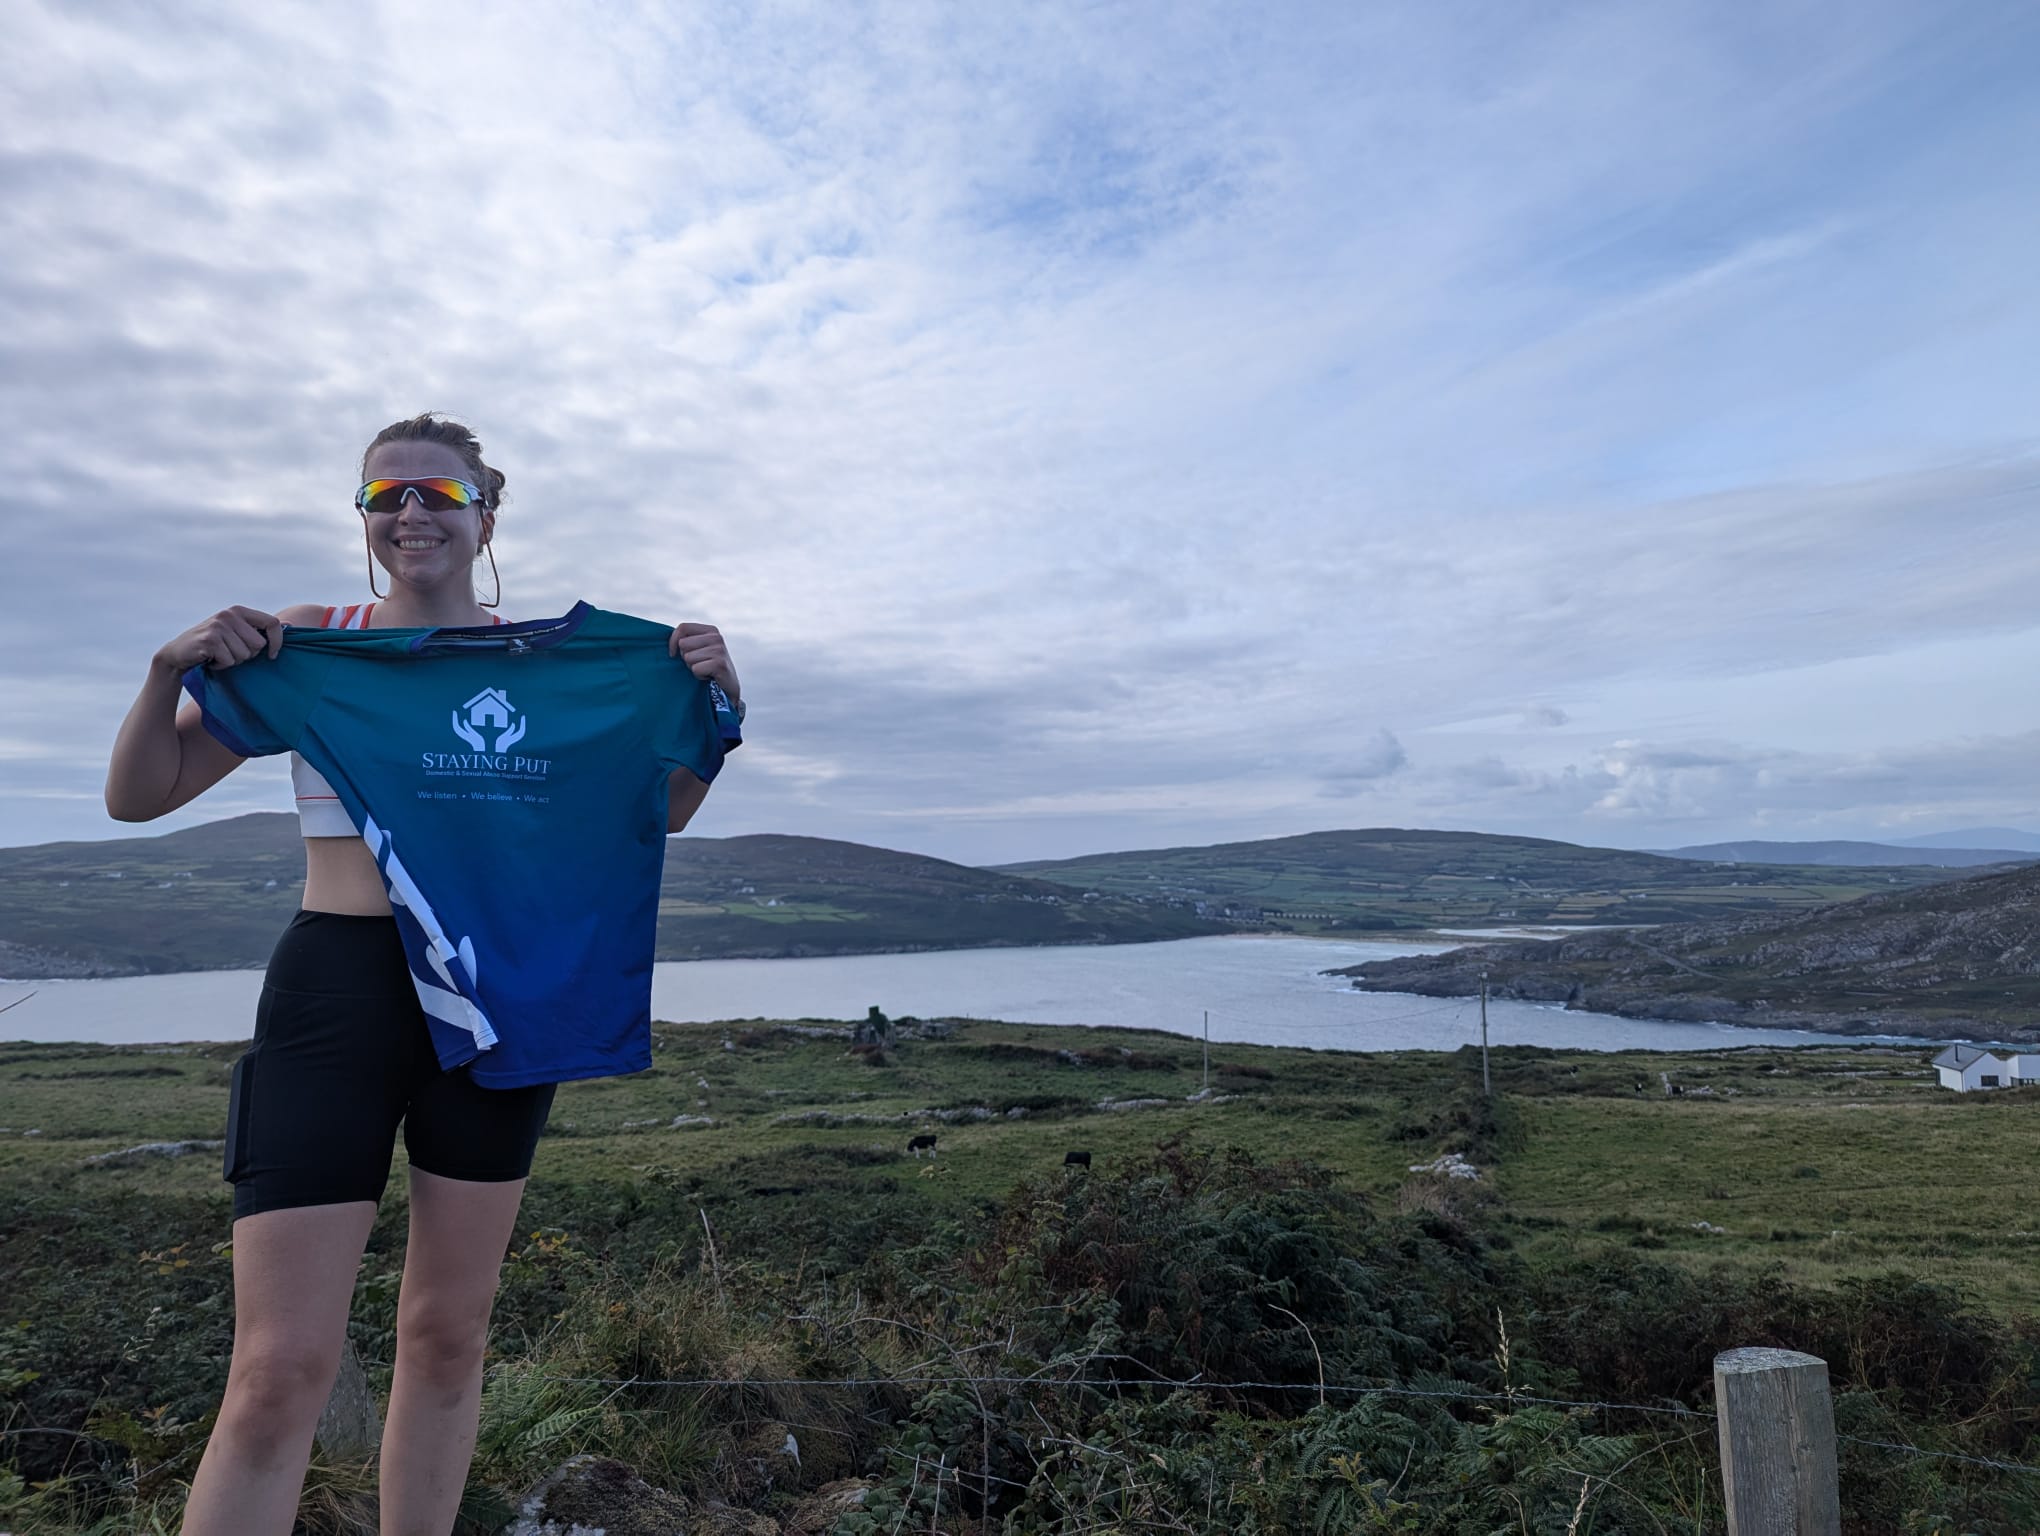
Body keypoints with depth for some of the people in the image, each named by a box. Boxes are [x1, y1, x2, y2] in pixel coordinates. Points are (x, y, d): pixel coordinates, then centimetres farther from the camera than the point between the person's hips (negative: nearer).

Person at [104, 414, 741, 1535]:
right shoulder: (309, 642, 3)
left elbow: (660, 812, 11)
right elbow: (137, 798, 4)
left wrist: (711, 705, -6)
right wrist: (171, 670, -13)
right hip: (339, 987, -2)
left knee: (448, 1335, 14)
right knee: (281, 1369, -4)